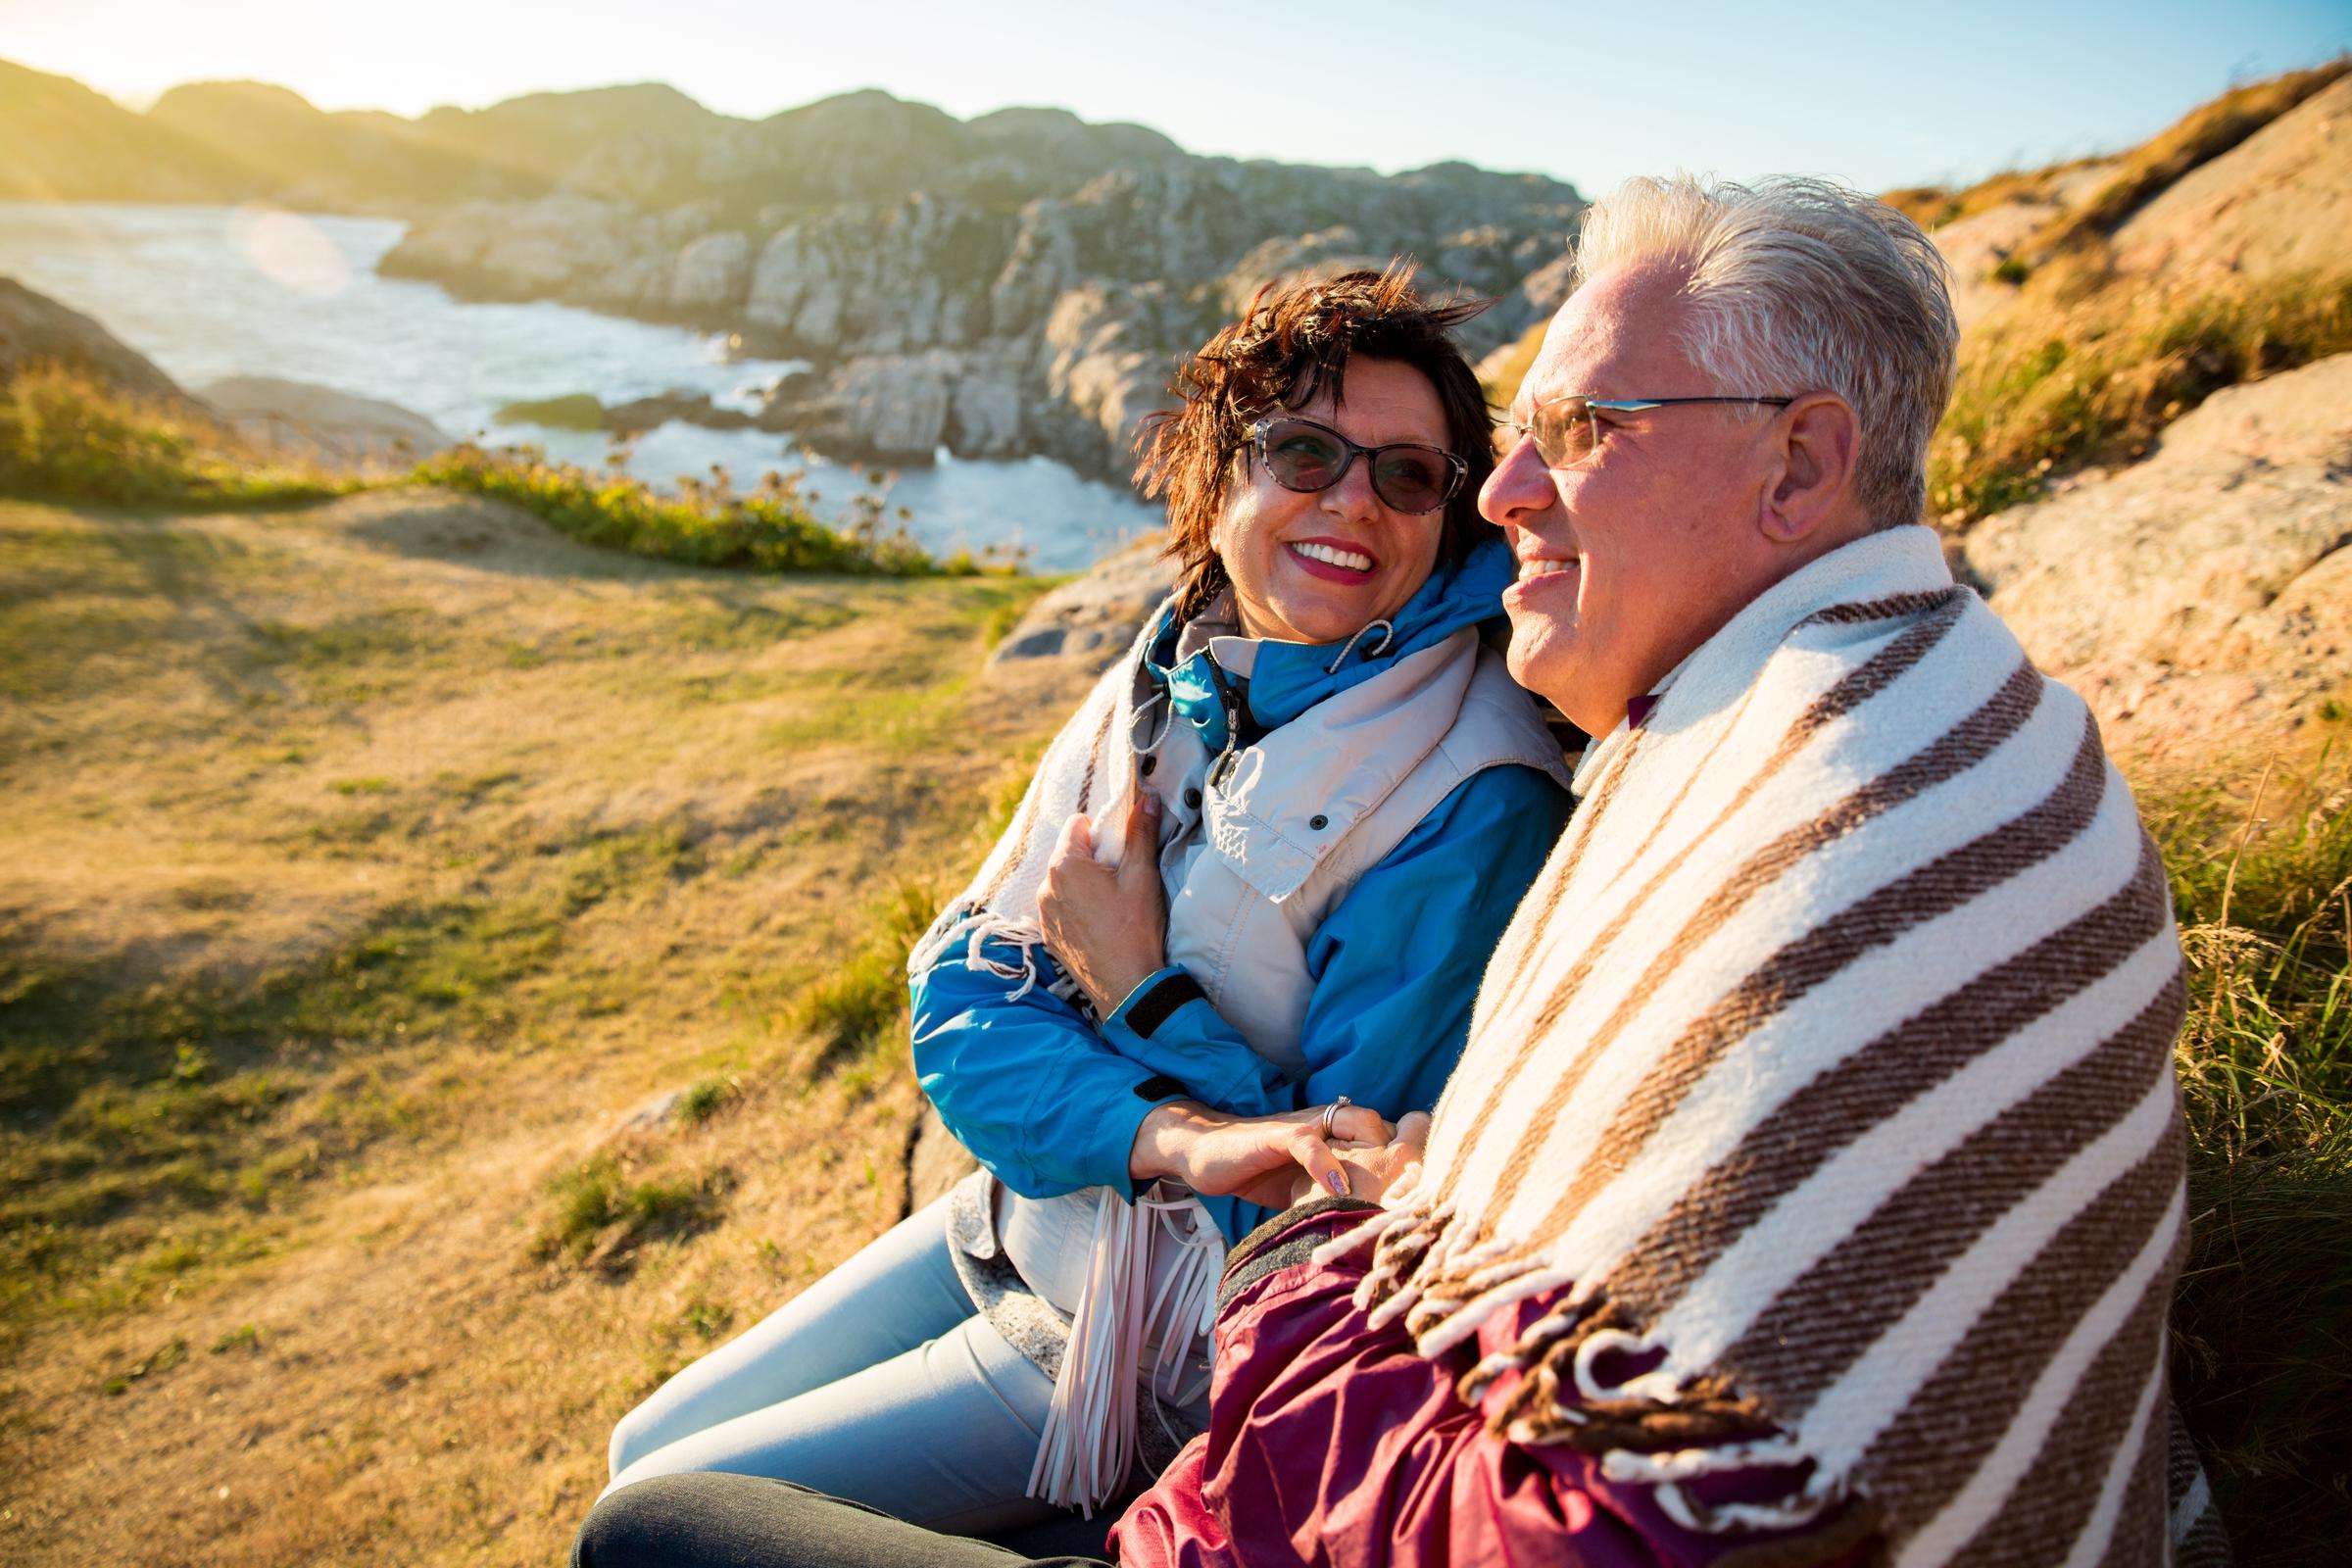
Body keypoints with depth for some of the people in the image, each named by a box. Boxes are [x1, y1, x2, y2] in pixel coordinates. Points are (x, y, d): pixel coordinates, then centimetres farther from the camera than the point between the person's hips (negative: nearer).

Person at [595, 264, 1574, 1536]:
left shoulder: (1473, 803, -24)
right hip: (1018, 1215, 6)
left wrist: (1140, 987, -18)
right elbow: (961, 1001, -9)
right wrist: (1178, 1135, -27)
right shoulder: (1172, 680, -5)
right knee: (647, 1446, 17)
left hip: (1173, 1338, -5)